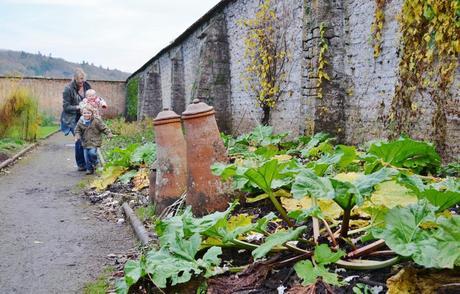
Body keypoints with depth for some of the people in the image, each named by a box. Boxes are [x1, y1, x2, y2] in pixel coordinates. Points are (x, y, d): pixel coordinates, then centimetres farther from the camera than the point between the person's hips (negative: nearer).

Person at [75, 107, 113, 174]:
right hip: (85, 142, 4)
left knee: (92, 152, -22)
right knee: (86, 156, 3)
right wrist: (77, 136, -5)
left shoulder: (96, 120, -9)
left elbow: (103, 128, -5)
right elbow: (77, 130, 12)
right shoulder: (80, 121, 1)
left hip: (94, 141, -4)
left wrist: (109, 133, -13)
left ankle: (94, 162, 10)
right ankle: (89, 169, 18)